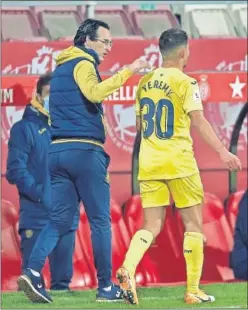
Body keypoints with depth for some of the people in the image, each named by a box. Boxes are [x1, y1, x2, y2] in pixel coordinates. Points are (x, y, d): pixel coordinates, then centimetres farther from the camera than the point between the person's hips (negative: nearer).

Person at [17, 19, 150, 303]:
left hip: (57, 151, 8)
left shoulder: (61, 67, 21)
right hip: (84, 150, -8)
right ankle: (106, 287, 2)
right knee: (100, 220, -1)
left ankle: (33, 272, -14)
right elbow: (94, 93, -25)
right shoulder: (83, 63, -7)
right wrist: (126, 72, -24)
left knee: (59, 219, 5)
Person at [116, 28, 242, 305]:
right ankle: (193, 290, 6)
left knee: (152, 225, 5)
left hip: (148, 164, 5)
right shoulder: (185, 83, -9)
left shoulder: (145, 82, 10)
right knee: (193, 224, 6)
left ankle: (128, 268, -22)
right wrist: (222, 151, -23)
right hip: (178, 163, -5)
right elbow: (198, 121, -19)